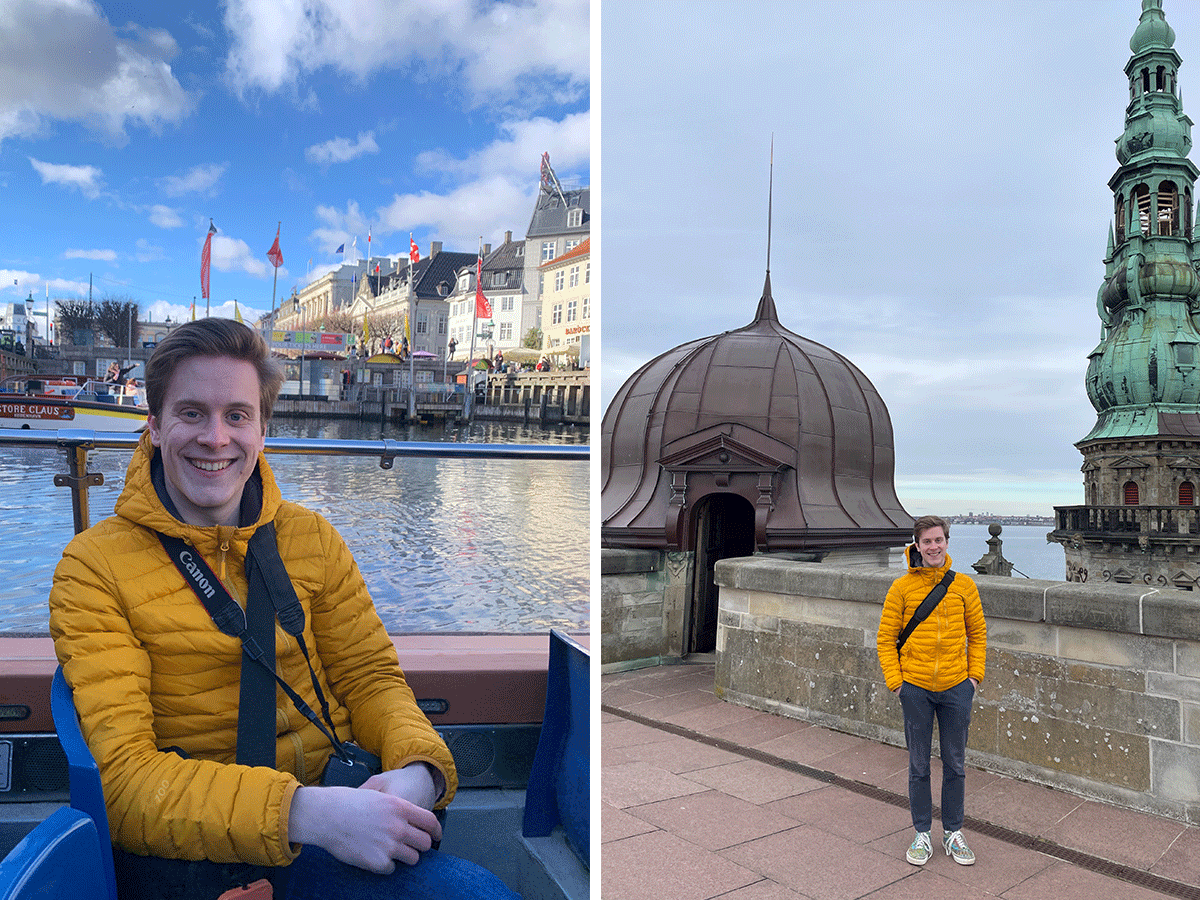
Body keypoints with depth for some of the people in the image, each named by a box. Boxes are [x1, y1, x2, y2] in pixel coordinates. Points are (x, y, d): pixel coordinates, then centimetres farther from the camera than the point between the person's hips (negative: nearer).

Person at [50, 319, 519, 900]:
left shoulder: (311, 538, 8)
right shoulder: (93, 567, -4)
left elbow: (369, 676, 9)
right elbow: (122, 776, -12)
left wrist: (418, 770, -14)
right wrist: (301, 811, -28)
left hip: (337, 802, 5)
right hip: (195, 849, -5)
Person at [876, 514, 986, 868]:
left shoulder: (963, 585, 1)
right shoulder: (902, 587, -4)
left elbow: (978, 633, 11)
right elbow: (885, 638, 0)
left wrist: (974, 675, 3)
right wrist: (895, 681, -5)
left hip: (956, 687, 1)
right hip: (915, 689, -1)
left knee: (955, 765, 12)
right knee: (919, 766, 9)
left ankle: (953, 833, 28)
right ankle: (922, 834, 24)